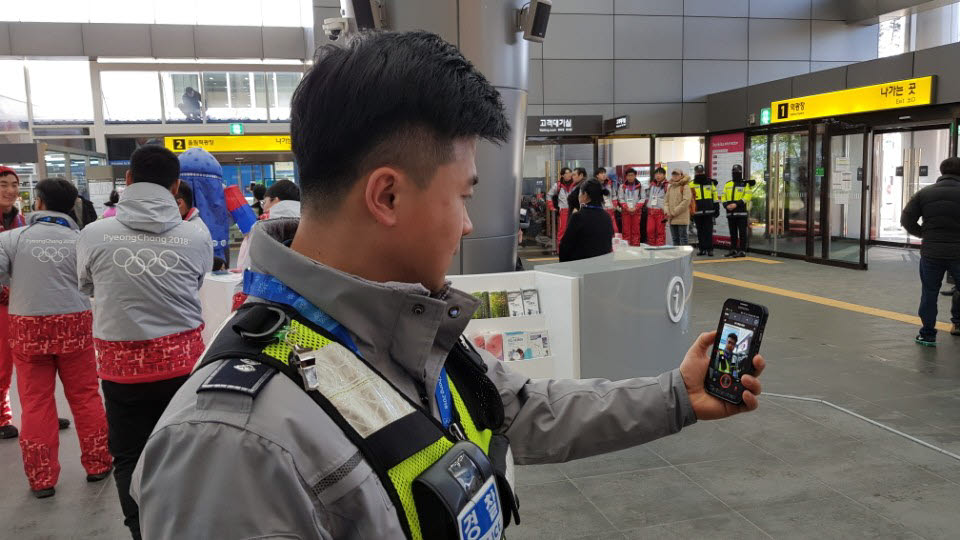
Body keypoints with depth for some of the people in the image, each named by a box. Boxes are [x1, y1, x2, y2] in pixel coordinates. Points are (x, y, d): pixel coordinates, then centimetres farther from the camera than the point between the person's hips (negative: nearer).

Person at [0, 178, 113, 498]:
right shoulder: (80, 240, -4)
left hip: (27, 326, 0)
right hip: (73, 324, 0)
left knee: (35, 402, 8)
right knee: (84, 396, 12)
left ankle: (41, 478, 14)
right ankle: (97, 463, 23)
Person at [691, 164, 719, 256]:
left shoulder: (710, 183, 9)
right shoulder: (691, 184, 5)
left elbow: (715, 197, 13)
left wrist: (717, 209, 8)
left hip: (708, 212, 0)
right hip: (697, 212, 0)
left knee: (708, 231, -3)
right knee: (700, 231, 6)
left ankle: (709, 249, -1)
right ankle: (701, 249, 14)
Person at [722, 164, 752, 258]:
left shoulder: (746, 184, -1)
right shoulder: (727, 185, 16)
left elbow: (747, 196, -12)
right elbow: (724, 197, 13)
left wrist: (736, 204, -20)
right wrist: (726, 205, -7)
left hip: (741, 212, -5)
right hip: (730, 213, 5)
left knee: (742, 232, -5)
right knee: (733, 233, 12)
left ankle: (742, 251, -3)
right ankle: (733, 250, 19)